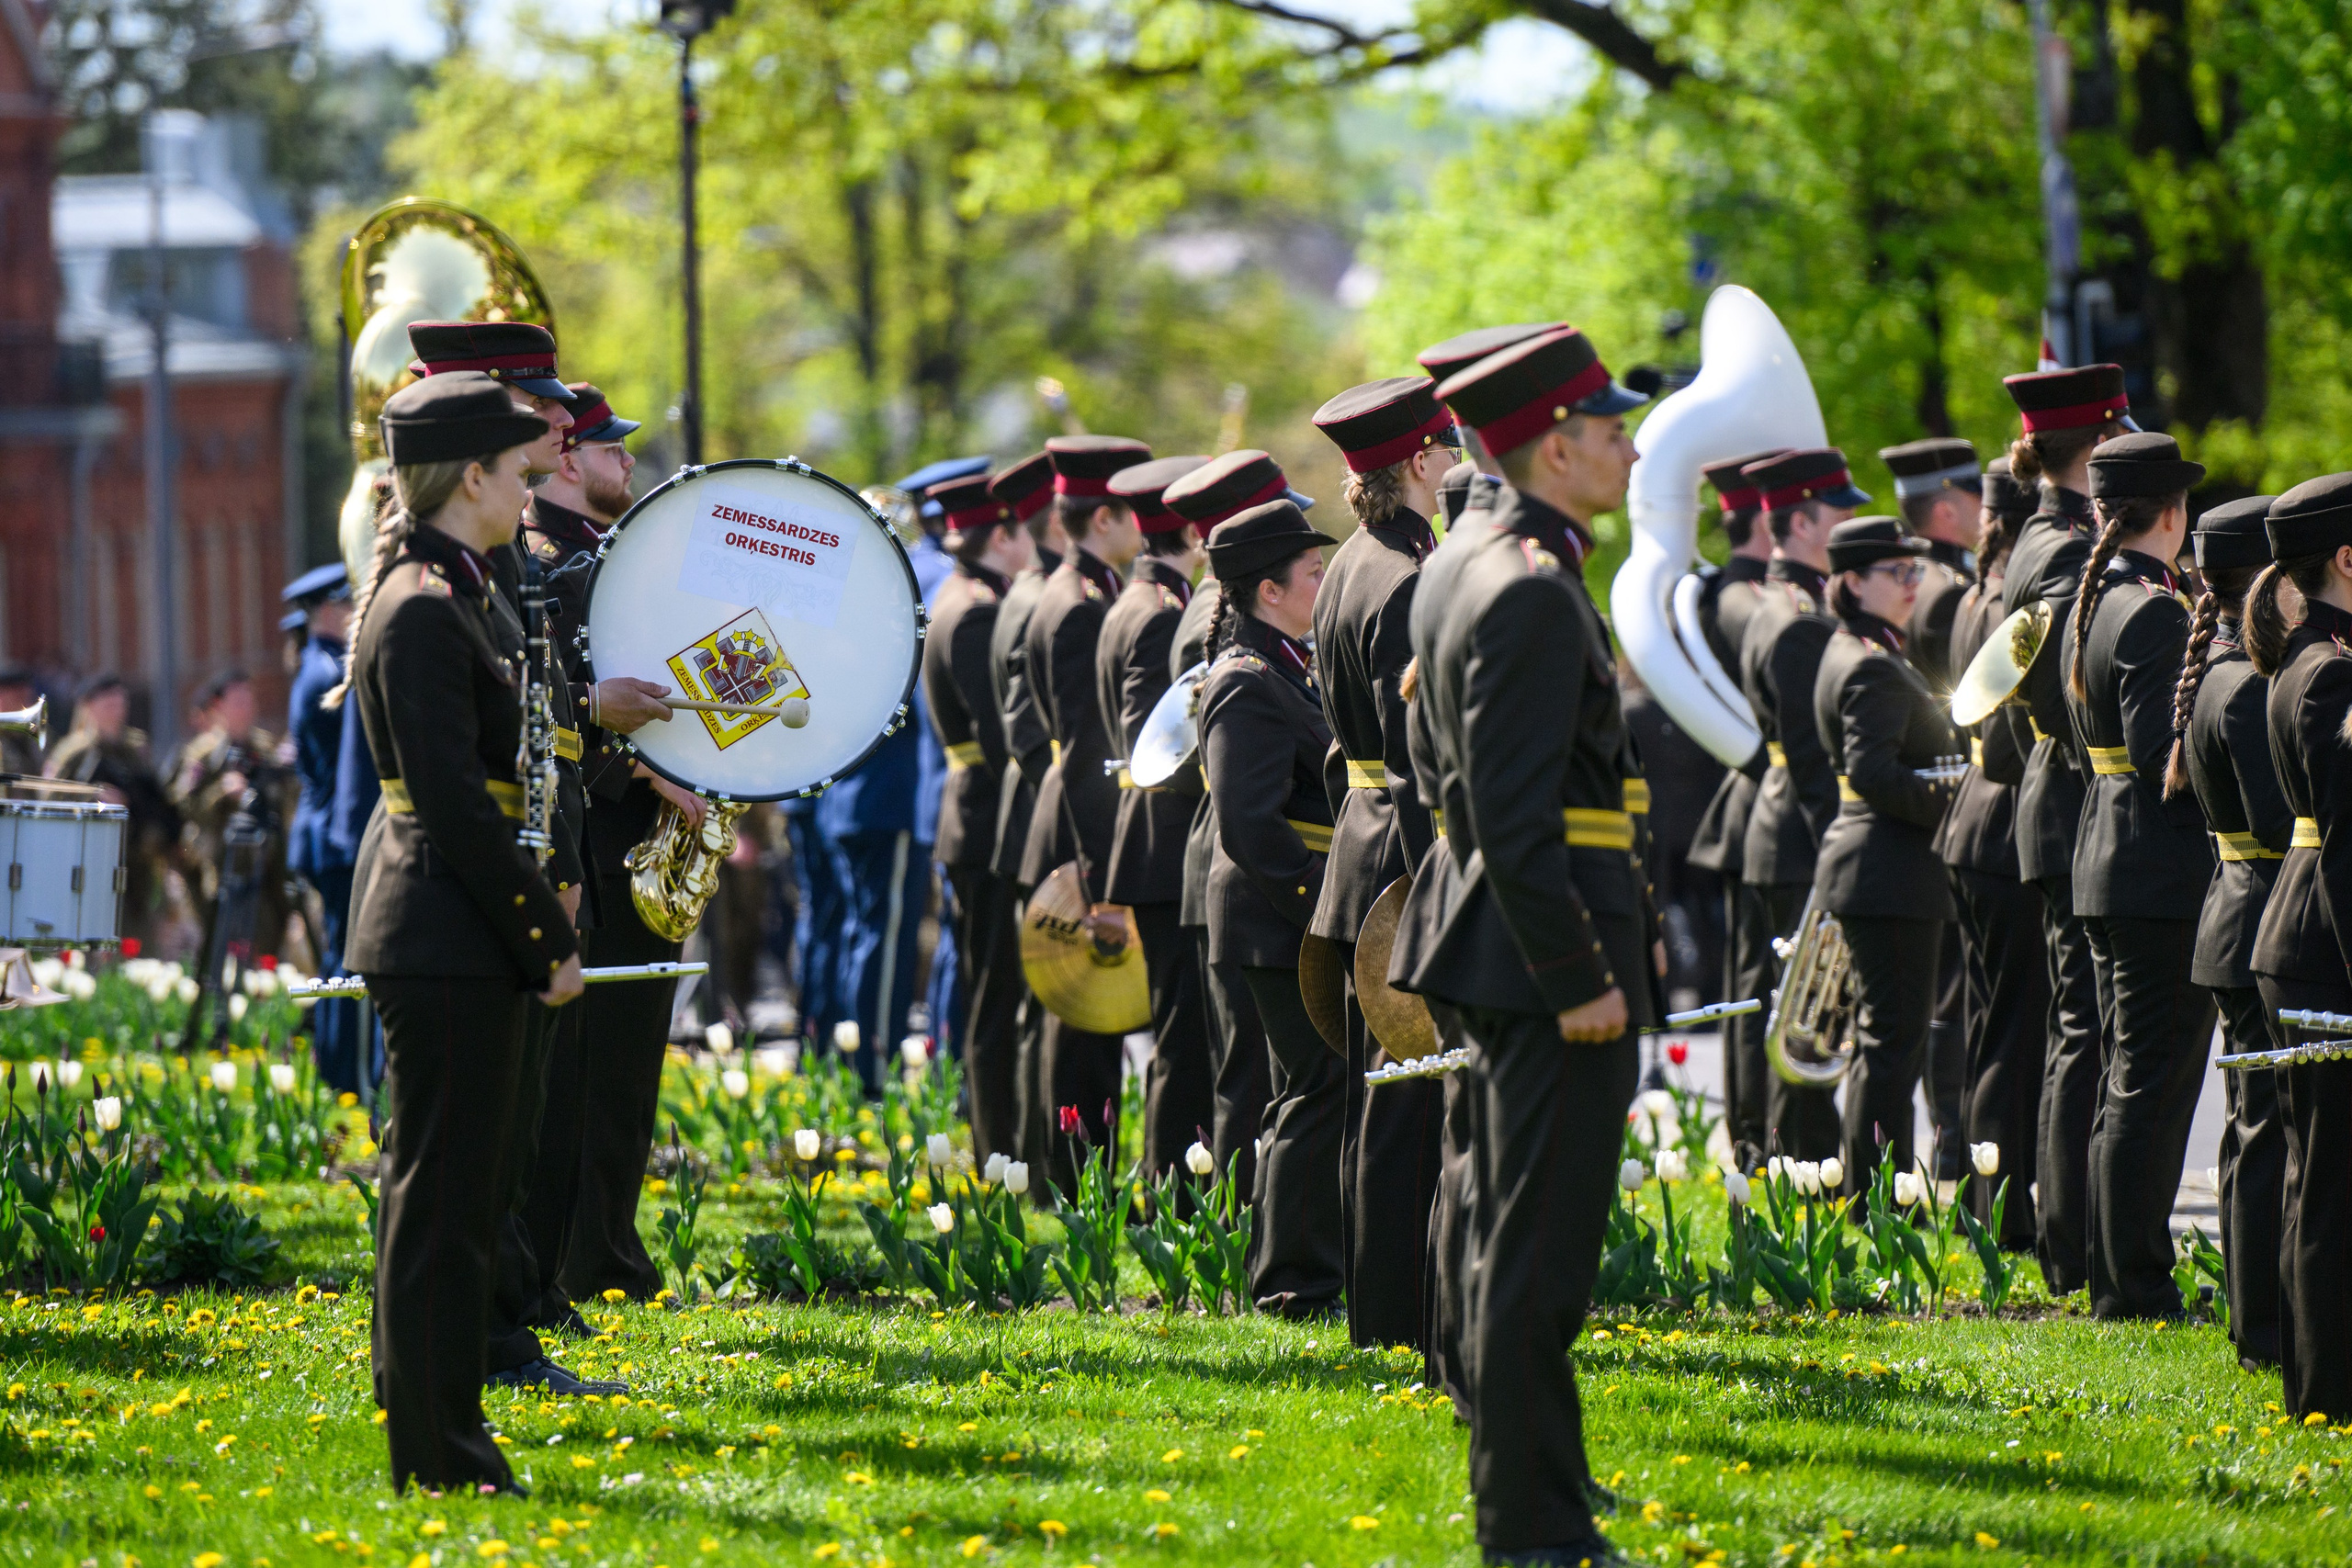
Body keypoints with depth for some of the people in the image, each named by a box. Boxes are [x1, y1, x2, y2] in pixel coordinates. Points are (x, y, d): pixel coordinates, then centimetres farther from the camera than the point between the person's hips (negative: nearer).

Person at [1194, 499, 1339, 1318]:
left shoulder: (1285, 668, 15)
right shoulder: (1249, 685, -17)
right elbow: (1249, 826, -24)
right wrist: (1324, 909, -24)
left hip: (1301, 921, 11)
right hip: (1283, 929, -11)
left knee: (1310, 1095, 15)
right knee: (1324, 1094, -7)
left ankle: (1293, 1276, 22)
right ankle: (1299, 1282, -2)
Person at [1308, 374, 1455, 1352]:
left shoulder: (1351, 569, 13)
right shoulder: (1412, 584, -17)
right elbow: (1420, 755, -21)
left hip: (1362, 857, 10)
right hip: (1411, 857, -10)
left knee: (1379, 1103, 14)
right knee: (1416, 1102, -6)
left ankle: (1377, 1309, 19)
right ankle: (1407, 1317, -5)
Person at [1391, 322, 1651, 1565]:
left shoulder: (1456, 570, 12)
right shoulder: (1533, 592, -20)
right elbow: (1515, 810, -24)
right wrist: (1577, 978, -21)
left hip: (1489, 926, 11)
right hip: (1552, 945, -11)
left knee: (1509, 1229, 21)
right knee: (1539, 1245, -7)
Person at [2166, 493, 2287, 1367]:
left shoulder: (2217, 673, 12)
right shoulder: (2248, 688, -19)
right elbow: (2283, 823, -24)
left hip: (2241, 919, 11)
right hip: (2268, 927, -11)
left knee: (2256, 1130, 15)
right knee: (2274, 1134, -6)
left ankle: (2259, 1323, 22)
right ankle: (2268, 1334, -2)